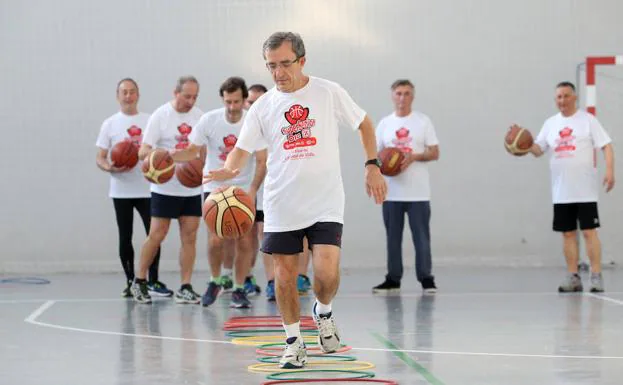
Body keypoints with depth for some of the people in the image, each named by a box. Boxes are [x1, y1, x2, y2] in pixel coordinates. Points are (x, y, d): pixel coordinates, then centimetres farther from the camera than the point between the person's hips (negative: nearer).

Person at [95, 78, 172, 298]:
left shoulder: (149, 121, 8)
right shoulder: (110, 124, 5)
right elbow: (100, 158, 3)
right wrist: (110, 168, -18)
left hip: (147, 189, 0)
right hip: (121, 191, 0)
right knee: (125, 238, 4)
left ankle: (153, 282, 3)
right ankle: (130, 281, 14)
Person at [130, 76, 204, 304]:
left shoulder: (199, 116, 6)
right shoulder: (160, 116, -7)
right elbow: (143, 152, -11)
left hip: (192, 188, 4)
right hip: (165, 188, -4)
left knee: (189, 237, 2)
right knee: (157, 235, -2)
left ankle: (185, 288, 6)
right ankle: (139, 282, 13)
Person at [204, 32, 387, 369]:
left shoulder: (329, 92, -2)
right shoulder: (262, 107, 1)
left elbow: (364, 124, 11)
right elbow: (242, 149, -3)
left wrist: (372, 166, 3)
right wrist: (228, 170, -25)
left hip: (325, 203, -2)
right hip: (281, 205, 2)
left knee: (327, 273, -14)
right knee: (285, 275, 3)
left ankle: (323, 312, 19)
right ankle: (293, 340, 21)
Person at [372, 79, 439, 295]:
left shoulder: (423, 121, 4)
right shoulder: (384, 124, 11)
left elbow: (434, 153, 1)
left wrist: (413, 157, -15)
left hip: (418, 193, -2)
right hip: (392, 192, 2)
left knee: (421, 237, -3)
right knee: (392, 237, 5)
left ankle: (426, 279, 3)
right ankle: (393, 279, 12)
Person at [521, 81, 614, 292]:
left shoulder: (588, 120, -2)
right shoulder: (550, 123, 12)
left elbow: (606, 146, -5)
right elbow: (538, 150, 10)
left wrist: (609, 170, -19)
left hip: (584, 190, -5)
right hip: (561, 192, 5)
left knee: (589, 232, -6)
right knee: (568, 233, 7)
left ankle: (596, 276, -4)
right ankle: (573, 277, 12)